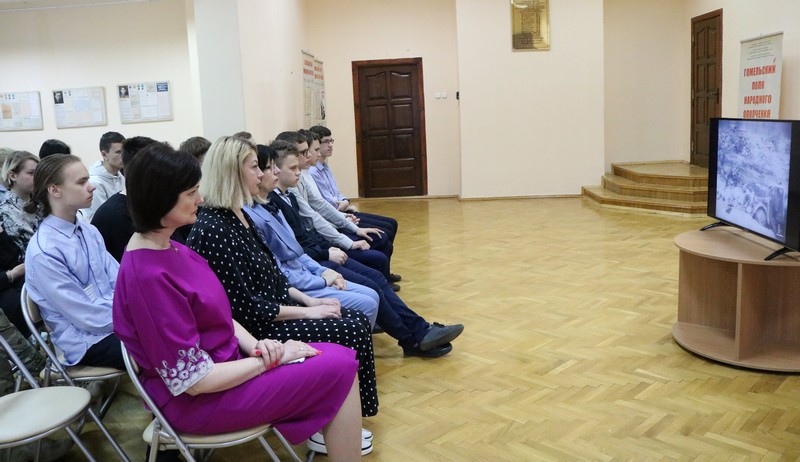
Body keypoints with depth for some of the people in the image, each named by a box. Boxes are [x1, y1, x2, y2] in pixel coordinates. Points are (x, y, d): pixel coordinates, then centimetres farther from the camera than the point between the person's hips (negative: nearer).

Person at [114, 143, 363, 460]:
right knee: (339, 369, -11)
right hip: (197, 400, -8)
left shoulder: (169, 249, 2)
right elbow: (193, 380, -24)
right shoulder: (147, 276, -26)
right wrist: (269, 359, -14)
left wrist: (256, 345, -7)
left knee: (340, 357, 1)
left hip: (224, 361, 8)